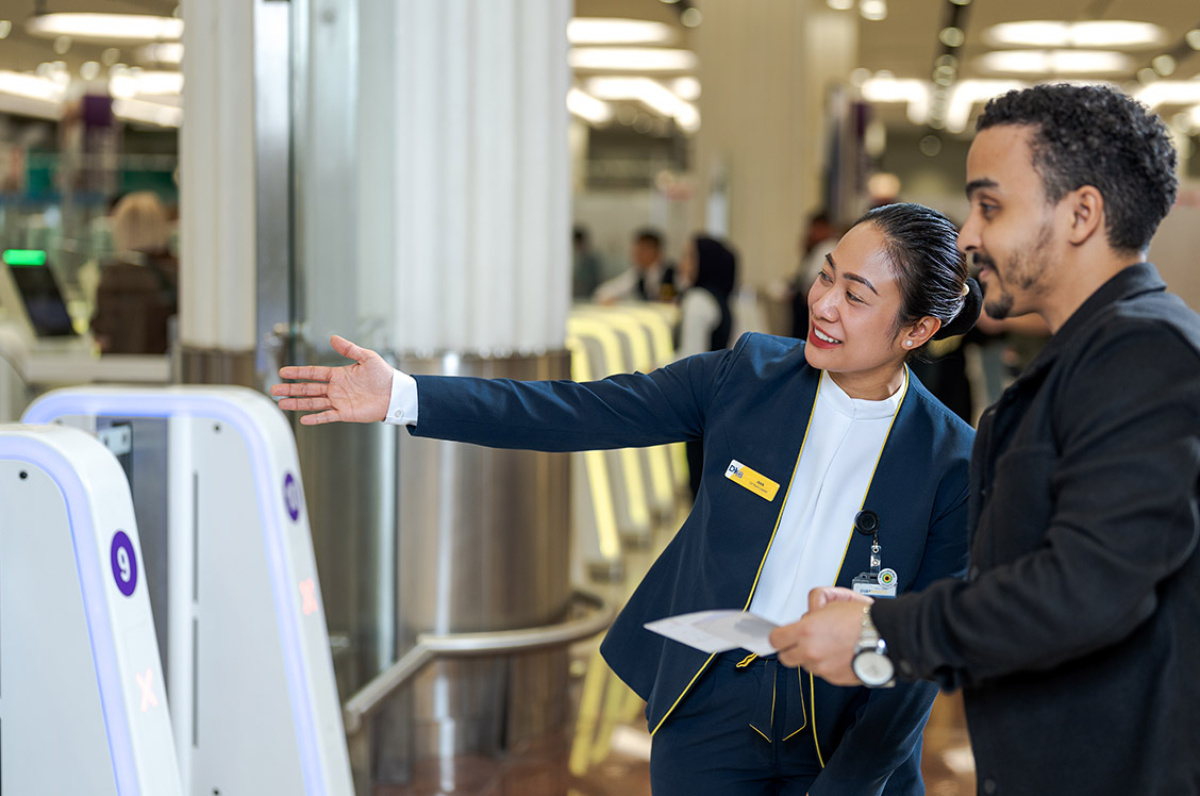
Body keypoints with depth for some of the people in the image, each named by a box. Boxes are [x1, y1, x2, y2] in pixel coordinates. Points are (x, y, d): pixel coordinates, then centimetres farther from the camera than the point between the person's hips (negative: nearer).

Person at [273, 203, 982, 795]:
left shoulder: (952, 462, -11)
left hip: (844, 729, -1)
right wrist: (404, 397, -12)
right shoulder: (751, 375, -4)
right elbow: (580, 413, -6)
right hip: (711, 708, 2)